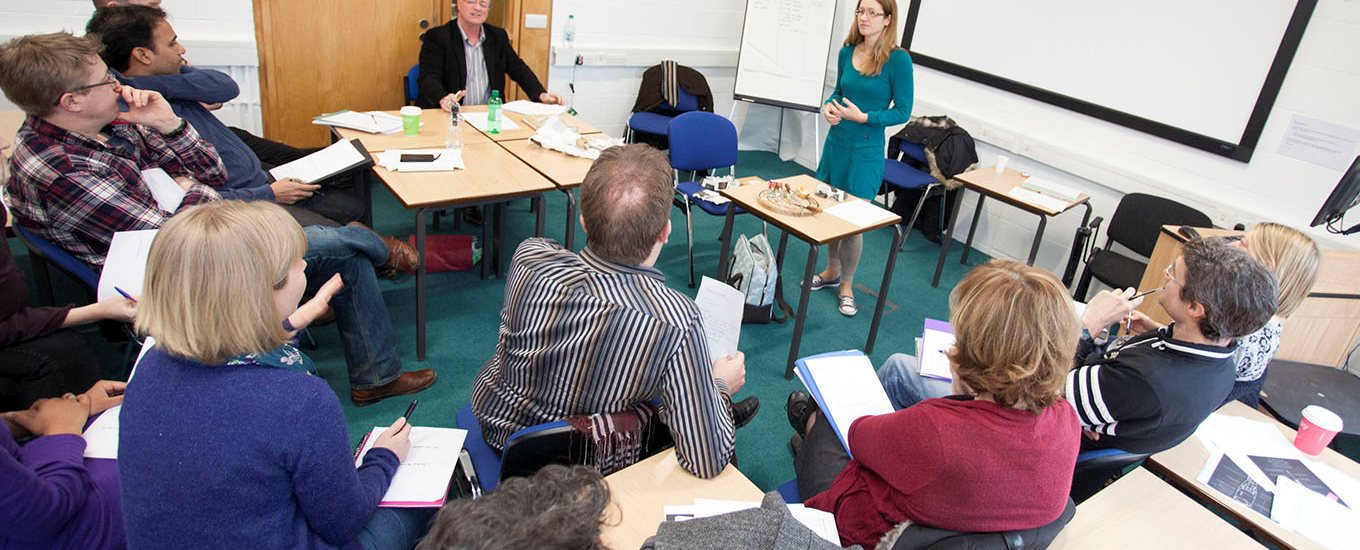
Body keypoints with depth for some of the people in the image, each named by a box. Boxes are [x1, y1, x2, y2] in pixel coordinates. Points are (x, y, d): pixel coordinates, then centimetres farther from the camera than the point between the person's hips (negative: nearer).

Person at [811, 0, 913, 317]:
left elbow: (902, 111, -9)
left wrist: (864, 117, -21)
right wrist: (828, 106, -5)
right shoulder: (847, 52, 3)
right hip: (836, 141, 5)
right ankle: (832, 271, 37)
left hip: (866, 150, -5)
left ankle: (846, 285, 21)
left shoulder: (898, 60, -12)